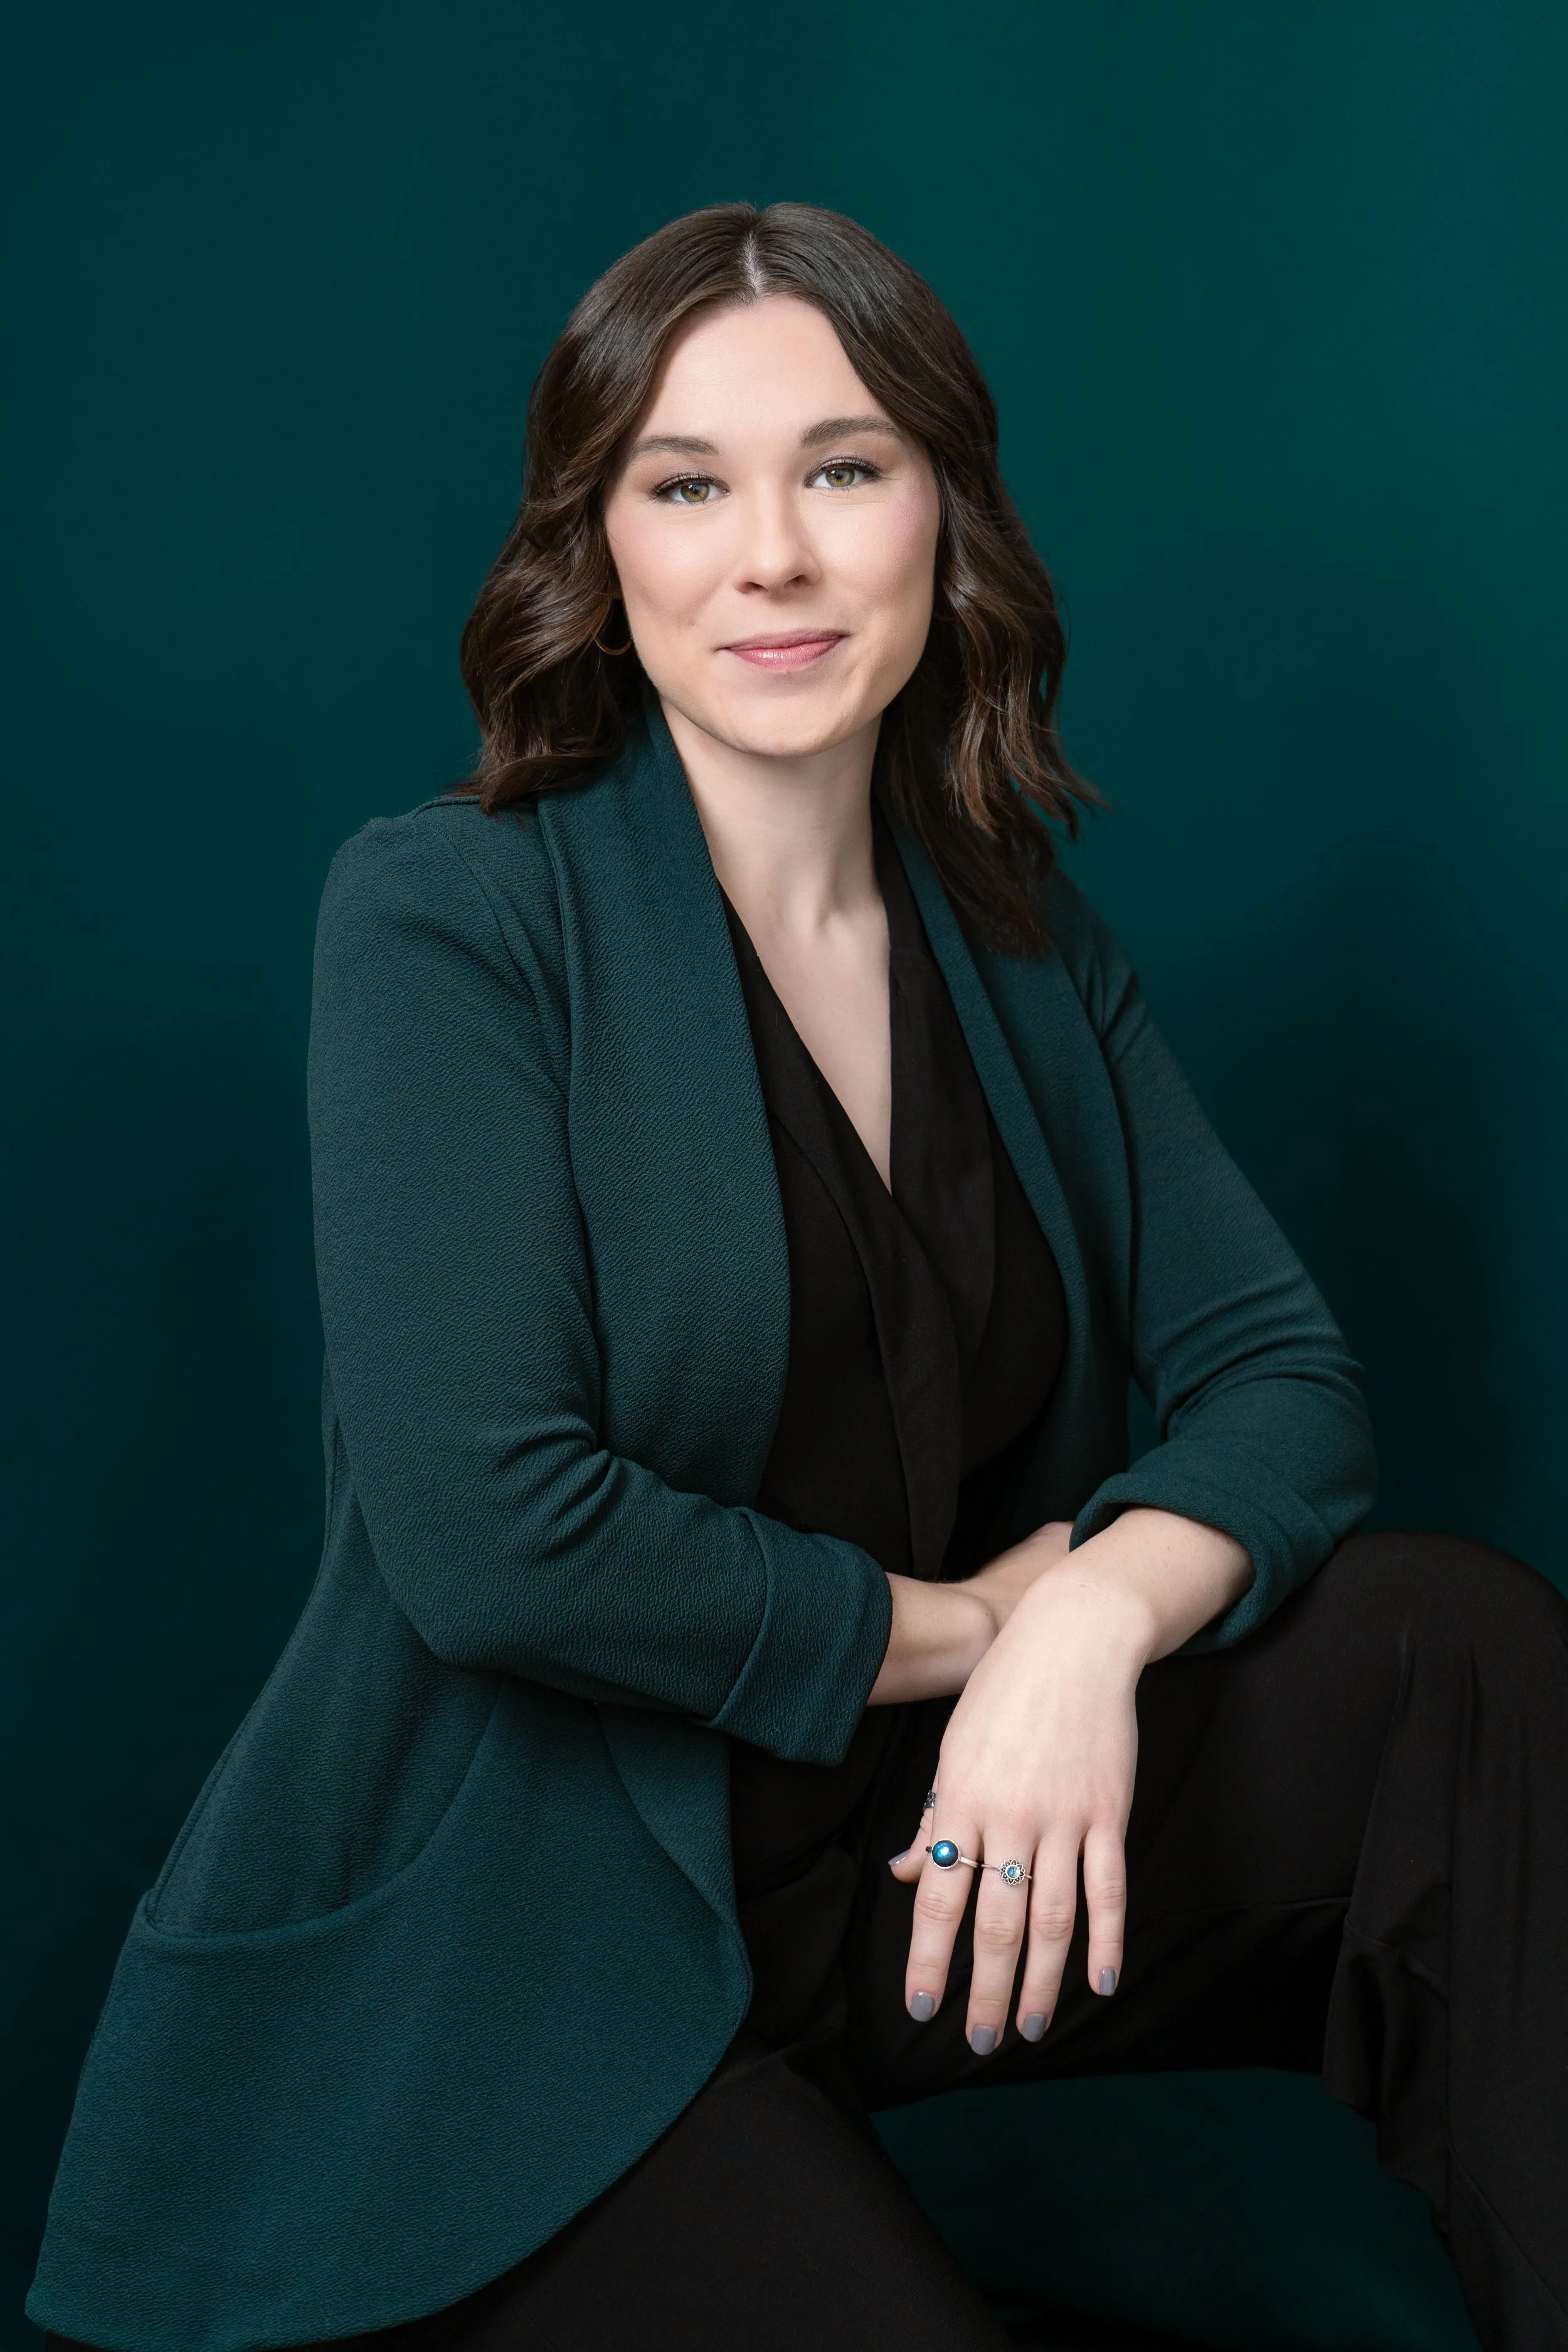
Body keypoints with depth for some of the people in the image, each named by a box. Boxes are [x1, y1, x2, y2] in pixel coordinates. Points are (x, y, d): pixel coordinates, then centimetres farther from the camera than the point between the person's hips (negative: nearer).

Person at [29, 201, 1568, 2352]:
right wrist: (958, 1620, -11)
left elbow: (1280, 1376, 2)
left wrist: (1099, 1616, -19)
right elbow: (487, 1537, -21)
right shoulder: (447, 919, -11)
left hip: (919, 1846, 5)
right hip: (516, 1934, -5)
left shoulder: (1020, 940, 7)